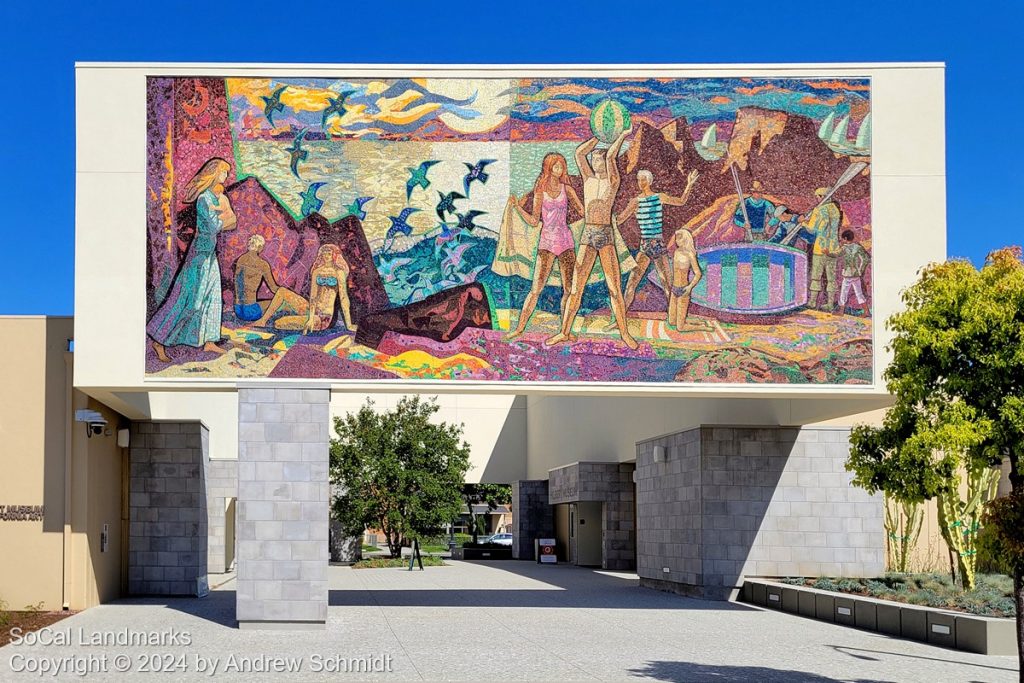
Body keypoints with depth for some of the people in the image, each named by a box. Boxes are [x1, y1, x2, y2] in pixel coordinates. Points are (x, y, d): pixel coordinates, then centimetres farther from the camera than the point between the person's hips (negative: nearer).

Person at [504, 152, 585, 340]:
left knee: (569, 289, 0)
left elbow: (583, 211, 9)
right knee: (536, 289, -7)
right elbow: (534, 221, 1)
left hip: (565, 240, 2)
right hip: (547, 242, -2)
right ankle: (519, 328, -3)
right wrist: (517, 206, -10)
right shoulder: (540, 190, 3)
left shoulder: (566, 189, 6)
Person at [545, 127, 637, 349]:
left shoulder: (613, 181, 1)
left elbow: (610, 157, -13)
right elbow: (579, 153, 5)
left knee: (614, 287, -5)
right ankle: (564, 332, 4)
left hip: (606, 235, -3)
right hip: (587, 235, 4)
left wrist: (622, 135, -2)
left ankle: (624, 332, 4)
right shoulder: (588, 179, 14)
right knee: (576, 287, 1)